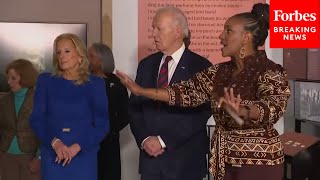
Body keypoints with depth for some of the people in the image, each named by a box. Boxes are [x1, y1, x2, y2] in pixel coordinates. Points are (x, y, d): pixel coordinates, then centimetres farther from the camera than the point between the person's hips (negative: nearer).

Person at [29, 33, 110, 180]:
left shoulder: (95, 84, 3)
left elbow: (103, 124, 0)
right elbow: (36, 119, 3)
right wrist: (54, 142, -13)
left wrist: (77, 147, -12)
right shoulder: (46, 81, 7)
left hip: (84, 157, -1)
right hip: (53, 157, 1)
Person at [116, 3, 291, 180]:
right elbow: (188, 92, 2)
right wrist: (141, 91, -5)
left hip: (259, 162, -6)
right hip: (225, 161, 6)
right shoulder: (220, 72, 6)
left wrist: (242, 111, -52)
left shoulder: (271, 71, -14)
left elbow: (274, 106, -31)